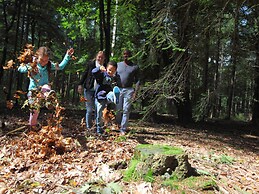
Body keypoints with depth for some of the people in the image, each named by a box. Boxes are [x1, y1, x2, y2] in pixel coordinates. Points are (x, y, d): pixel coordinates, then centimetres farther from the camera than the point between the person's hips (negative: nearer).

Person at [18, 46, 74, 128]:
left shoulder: (49, 65, -2)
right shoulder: (31, 65, -9)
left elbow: (60, 66, 7)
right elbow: (20, 69, -16)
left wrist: (67, 56, 0)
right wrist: (28, 68, -36)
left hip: (44, 89, 1)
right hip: (33, 91, -1)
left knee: (46, 87, -37)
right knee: (34, 110, 0)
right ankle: (32, 127, 20)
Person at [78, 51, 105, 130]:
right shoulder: (91, 64, 0)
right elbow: (85, 74, 6)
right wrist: (80, 84, 1)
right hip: (89, 90, -1)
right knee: (89, 110, 3)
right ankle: (89, 127, 16)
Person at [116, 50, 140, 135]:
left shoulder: (135, 67, 4)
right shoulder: (118, 65, 11)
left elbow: (137, 80, 3)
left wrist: (135, 92, -7)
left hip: (128, 90, -2)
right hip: (118, 89, 2)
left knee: (126, 110, -2)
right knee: (118, 110, 5)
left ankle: (123, 129, 3)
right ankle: (117, 125, 26)